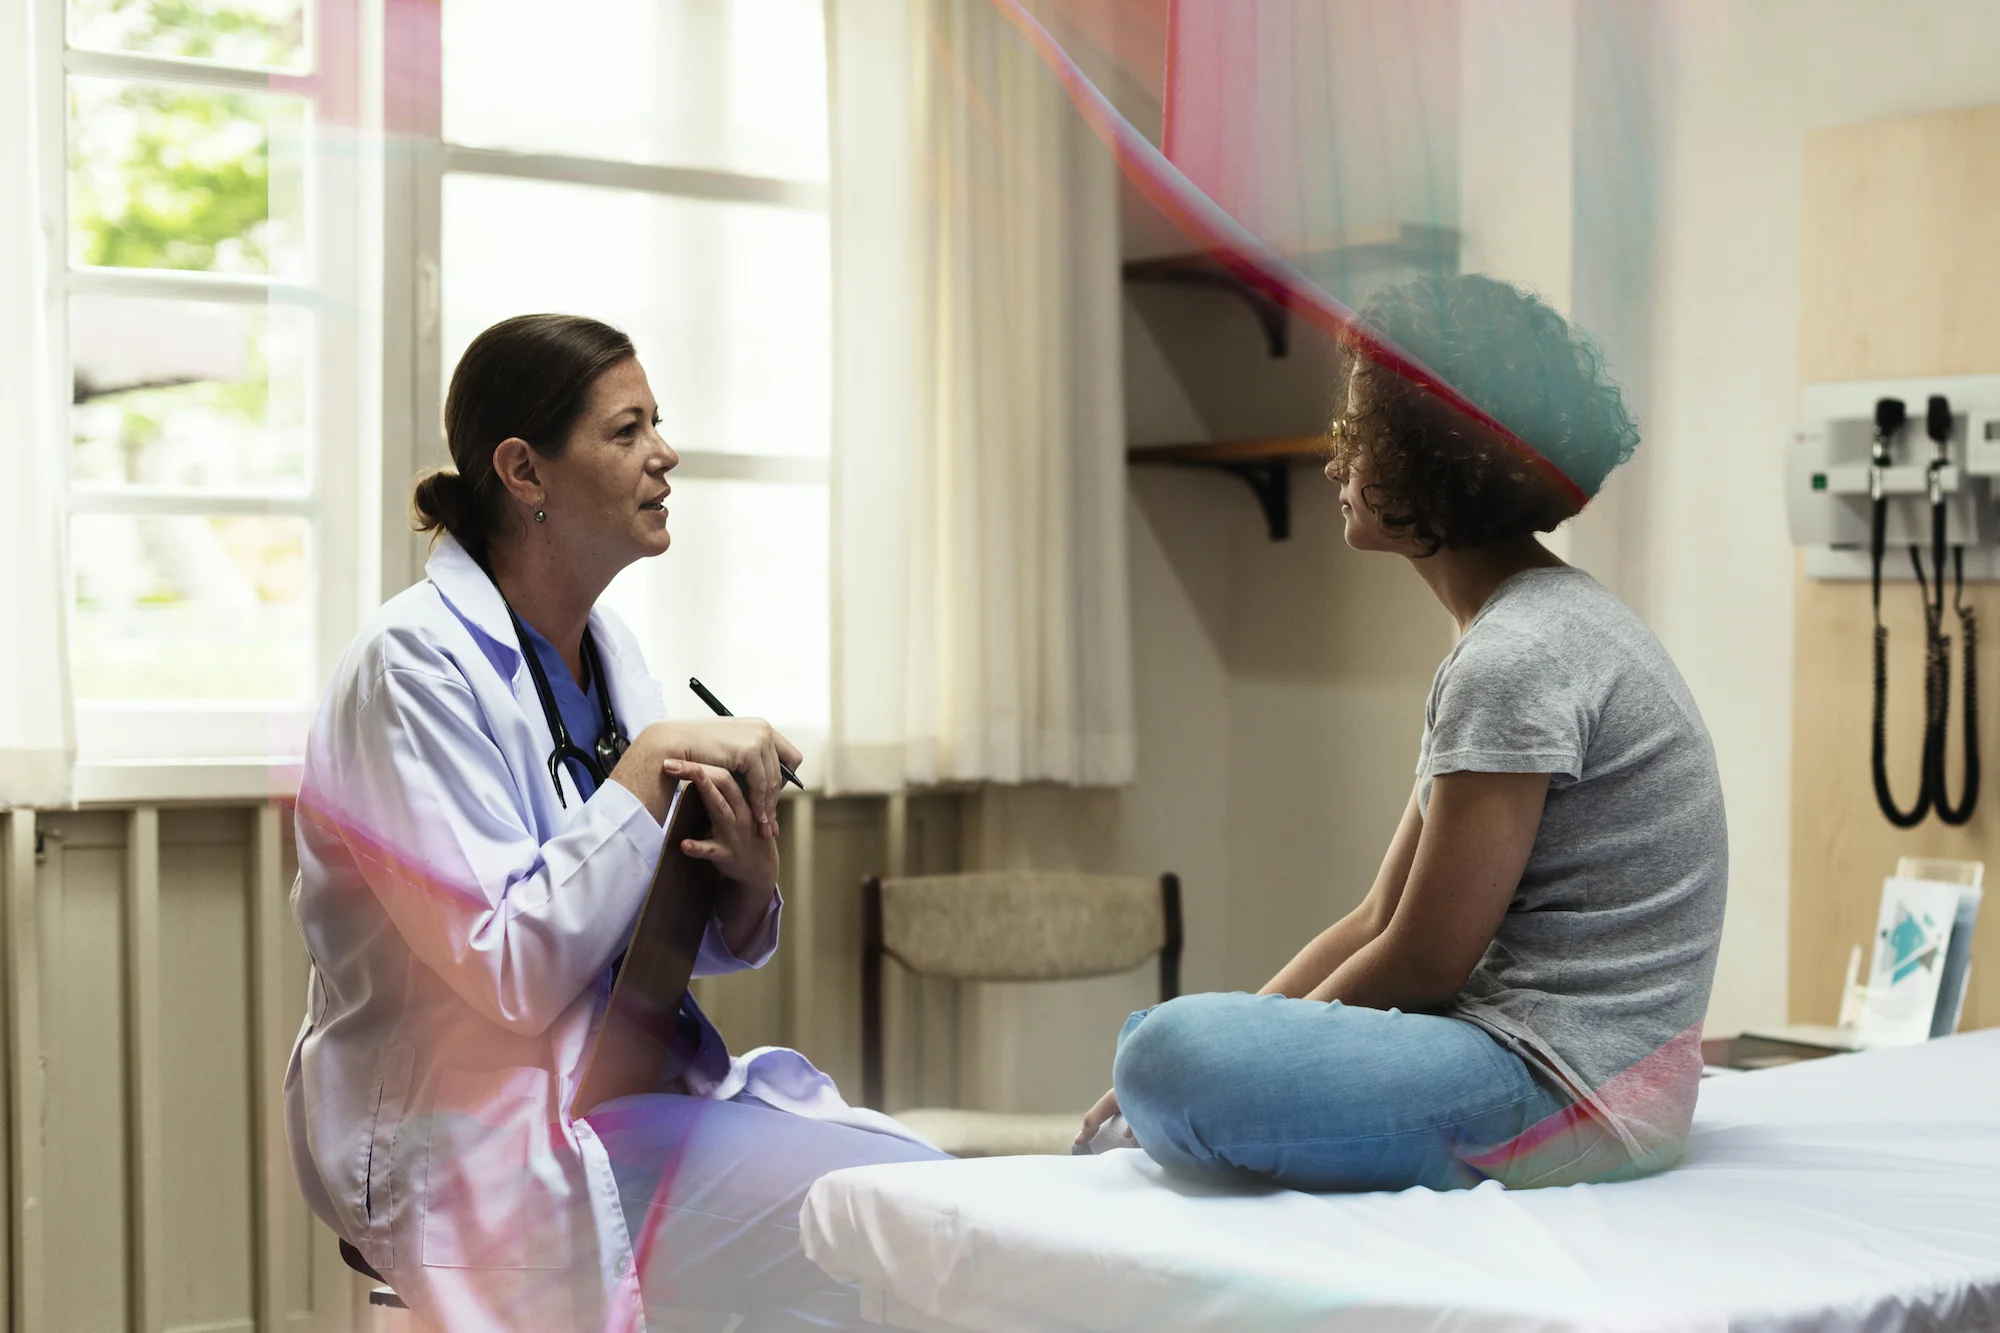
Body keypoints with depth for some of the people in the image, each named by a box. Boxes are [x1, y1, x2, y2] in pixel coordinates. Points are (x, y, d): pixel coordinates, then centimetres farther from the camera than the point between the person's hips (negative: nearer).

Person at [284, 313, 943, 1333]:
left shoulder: (606, 649, 9)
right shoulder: (416, 666, -15)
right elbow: (514, 971, -23)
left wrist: (748, 888, -10)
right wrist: (655, 767, -20)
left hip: (628, 1082, 8)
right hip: (474, 1147, -8)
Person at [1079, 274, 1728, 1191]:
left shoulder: (1518, 659, -19)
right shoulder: (1527, 630, 14)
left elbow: (1421, 964, -17)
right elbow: (1379, 921, 12)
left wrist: (1190, 1069, -4)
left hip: (1571, 1092, -10)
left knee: (1174, 1053, -28)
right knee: (1160, 1034, 23)